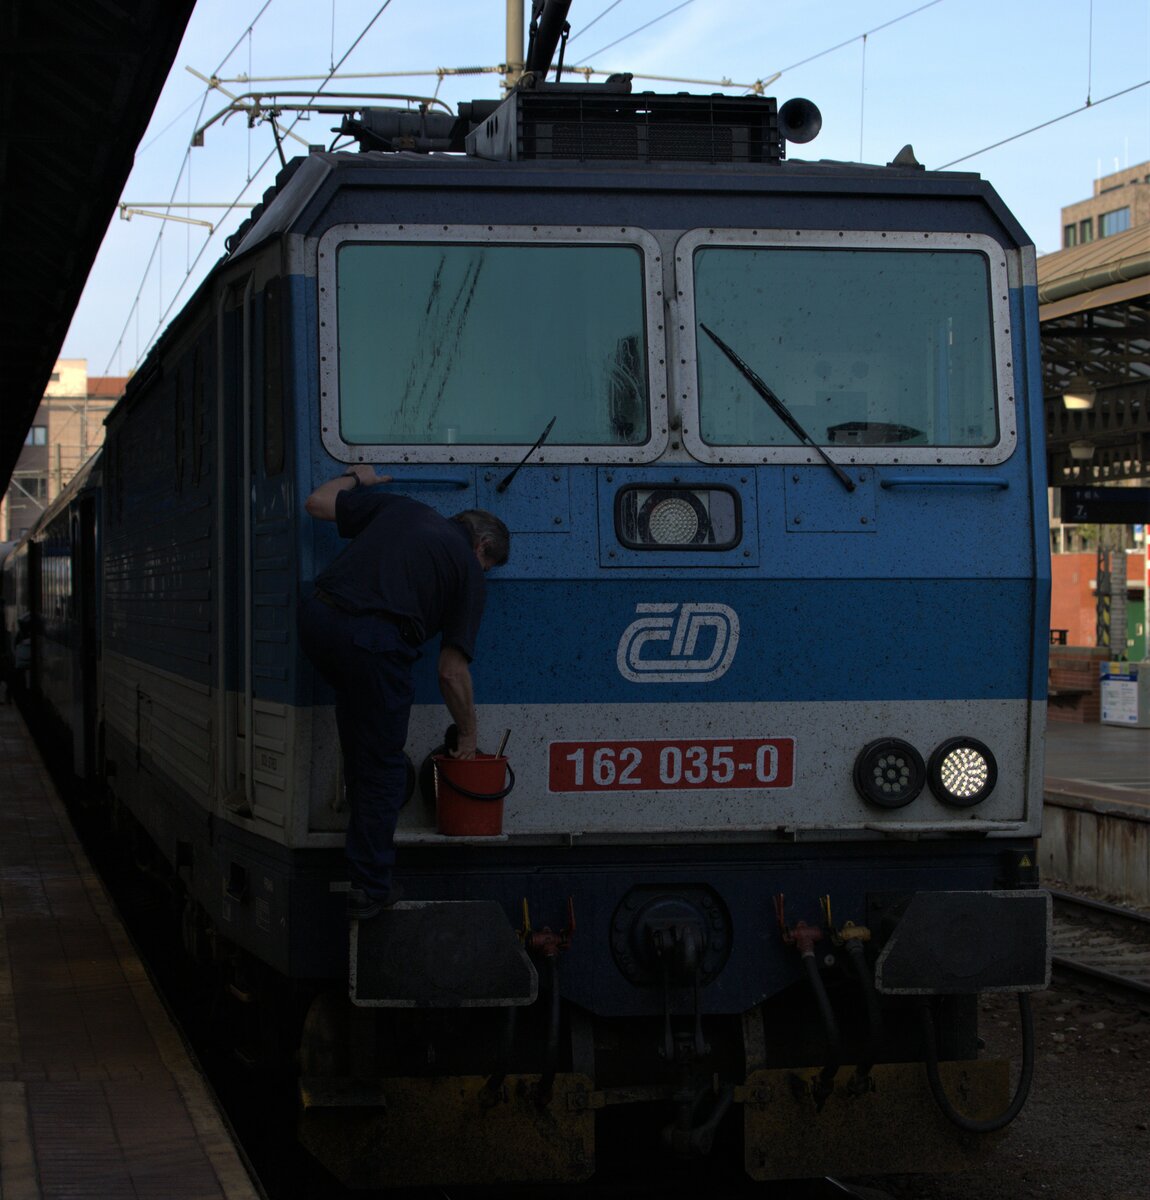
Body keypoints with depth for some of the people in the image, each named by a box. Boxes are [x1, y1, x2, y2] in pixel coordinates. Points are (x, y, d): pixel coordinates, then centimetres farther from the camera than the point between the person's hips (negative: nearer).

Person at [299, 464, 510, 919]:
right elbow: (452, 671, 10)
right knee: (382, 763, 9)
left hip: (318, 616, 5)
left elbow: (317, 503, 22)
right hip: (375, 639, -5)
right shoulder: (466, 566, 13)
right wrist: (469, 733, 23)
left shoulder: (398, 507, 23)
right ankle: (370, 887, 11)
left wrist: (354, 477, 42)